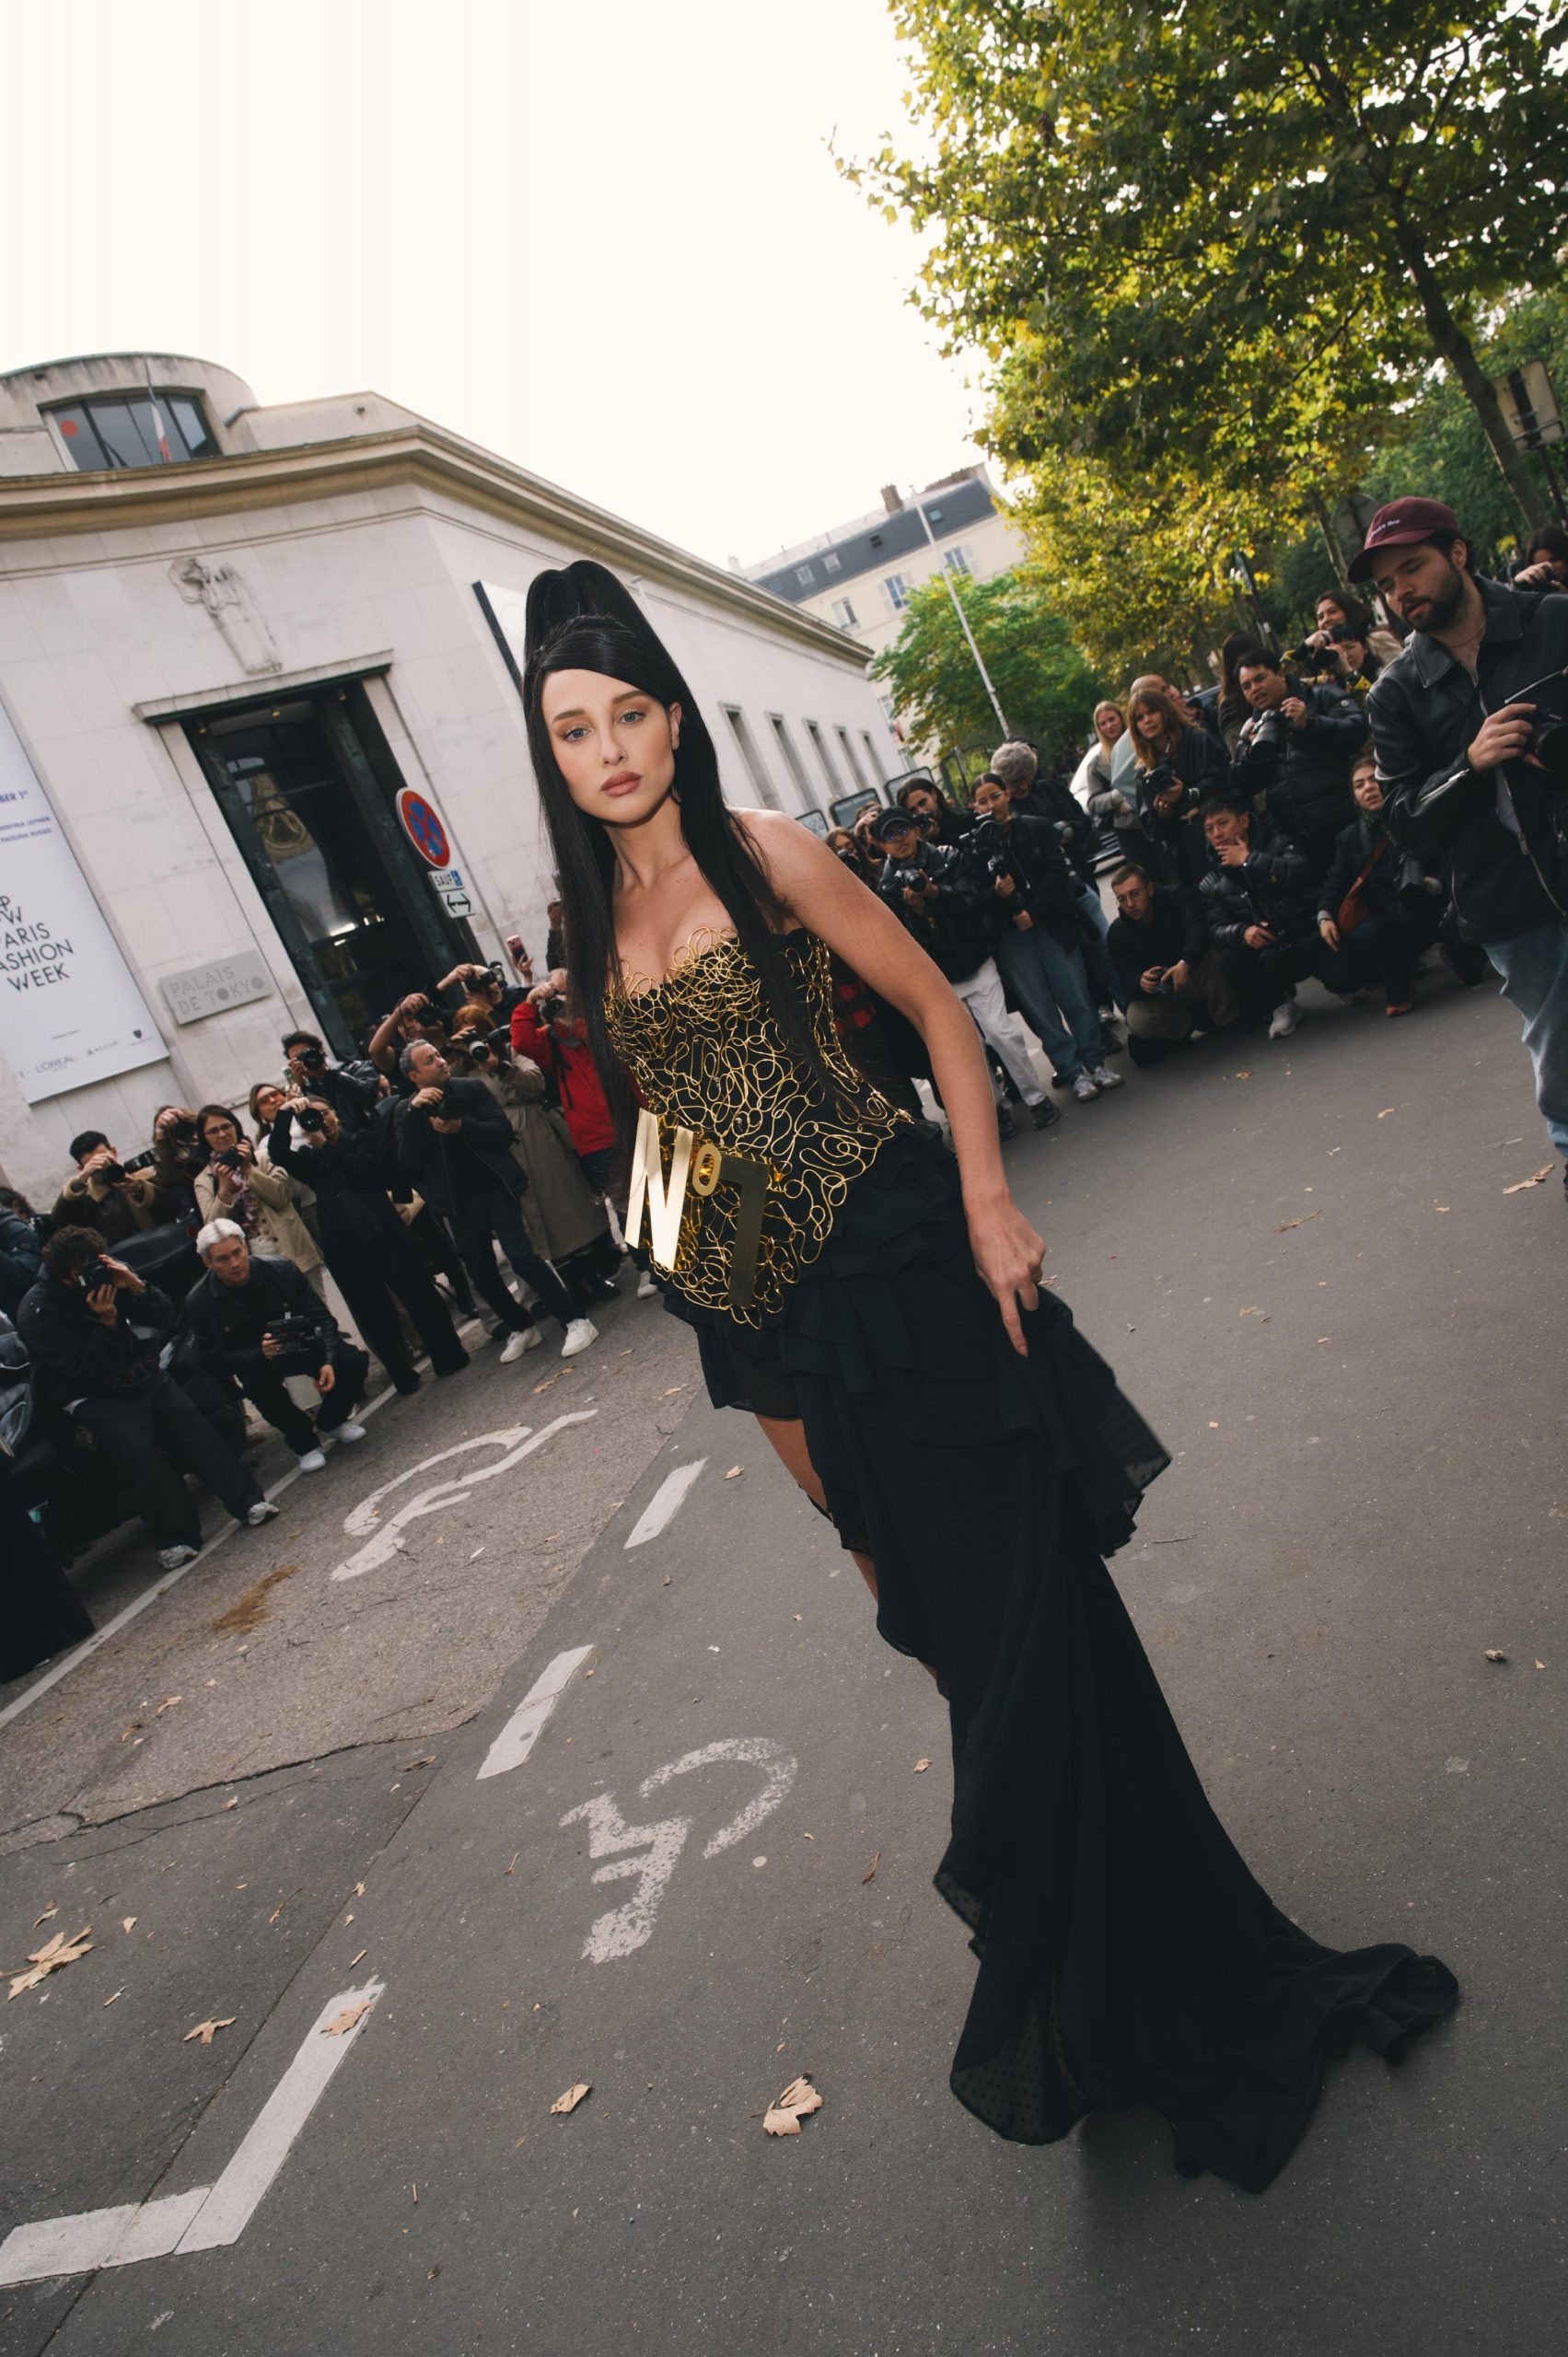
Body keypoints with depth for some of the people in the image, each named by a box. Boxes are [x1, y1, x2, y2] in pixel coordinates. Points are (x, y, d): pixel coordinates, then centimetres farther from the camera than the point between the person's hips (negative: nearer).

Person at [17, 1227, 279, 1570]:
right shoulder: (38, 1311, -14)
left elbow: (165, 1318, -2)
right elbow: (83, 1372, -21)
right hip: (92, 1396, -4)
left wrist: (137, 1288, -20)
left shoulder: (108, 1275, -1)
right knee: (132, 1446, -29)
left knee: (187, 1417, -21)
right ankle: (174, 1534, -21)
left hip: (143, 1375, 4)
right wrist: (106, 1321, -30)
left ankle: (246, 1499, -20)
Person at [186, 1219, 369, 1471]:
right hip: (253, 1361, -2)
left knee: (353, 1361, -22)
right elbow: (215, 1359, -17)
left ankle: (331, 1422, 11)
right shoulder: (199, 1301, -19)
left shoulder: (281, 1270, -18)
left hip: (302, 1344, 2)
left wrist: (328, 1361, -26)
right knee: (259, 1385, -37)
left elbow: (322, 1318, -11)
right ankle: (304, 1442, -9)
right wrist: (260, 1354, -35)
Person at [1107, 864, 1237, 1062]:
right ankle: (1197, 1023, -7)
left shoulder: (1176, 898, -10)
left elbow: (1197, 930, -29)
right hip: (1161, 997, 2)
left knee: (1211, 960, -37)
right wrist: (1140, 982, -40)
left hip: (1195, 975, -2)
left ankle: (1227, 1019, -13)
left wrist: (1185, 963, -49)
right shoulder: (1119, 933, -6)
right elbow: (1127, 979, -13)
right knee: (1137, 1019, -32)